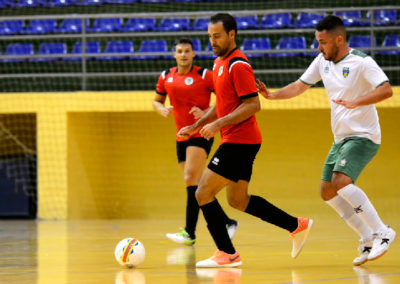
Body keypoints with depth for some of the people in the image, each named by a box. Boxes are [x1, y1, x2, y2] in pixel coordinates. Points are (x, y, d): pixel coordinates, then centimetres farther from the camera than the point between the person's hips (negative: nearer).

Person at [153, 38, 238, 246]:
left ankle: (189, 233, -25)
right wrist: (162, 109, -1)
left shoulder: (204, 75, -6)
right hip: (182, 136, 7)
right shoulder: (166, 77, 9)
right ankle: (227, 223, 23)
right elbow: (157, 100, 22)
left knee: (191, 179, -21)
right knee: (196, 189, 8)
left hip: (201, 134, -6)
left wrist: (206, 113, -17)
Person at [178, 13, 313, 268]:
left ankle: (227, 254, -4)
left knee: (203, 193, -9)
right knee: (238, 201, 16)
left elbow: (253, 105, -21)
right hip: (237, 141, 10)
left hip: (239, 141, -10)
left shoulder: (238, 65, -15)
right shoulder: (220, 63, 16)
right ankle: (297, 226, 22)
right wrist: (195, 127, 20)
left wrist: (218, 124, -23)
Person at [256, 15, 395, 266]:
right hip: (341, 138, 9)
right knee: (328, 192, 5)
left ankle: (382, 232, -19)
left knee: (341, 182, -27)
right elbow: (299, 86, 18)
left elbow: (386, 90, -28)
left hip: (364, 136, -9)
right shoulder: (323, 61, 7)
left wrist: (355, 101, -40)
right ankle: (369, 238, 11)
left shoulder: (361, 62, -16)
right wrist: (272, 95, 5)